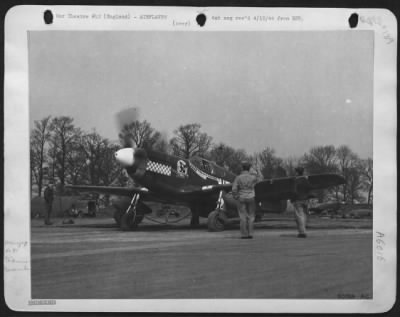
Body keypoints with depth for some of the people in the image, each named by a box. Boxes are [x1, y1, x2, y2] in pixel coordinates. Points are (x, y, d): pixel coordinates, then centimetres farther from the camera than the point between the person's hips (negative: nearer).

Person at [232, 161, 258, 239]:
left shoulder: (238, 178, -8)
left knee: (243, 217, 3)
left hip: (241, 199, -1)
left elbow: (234, 189, -14)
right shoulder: (253, 177, -4)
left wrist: (236, 197, 1)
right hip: (251, 198, 1)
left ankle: (244, 234, 1)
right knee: (251, 216, 8)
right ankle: (250, 234, 3)